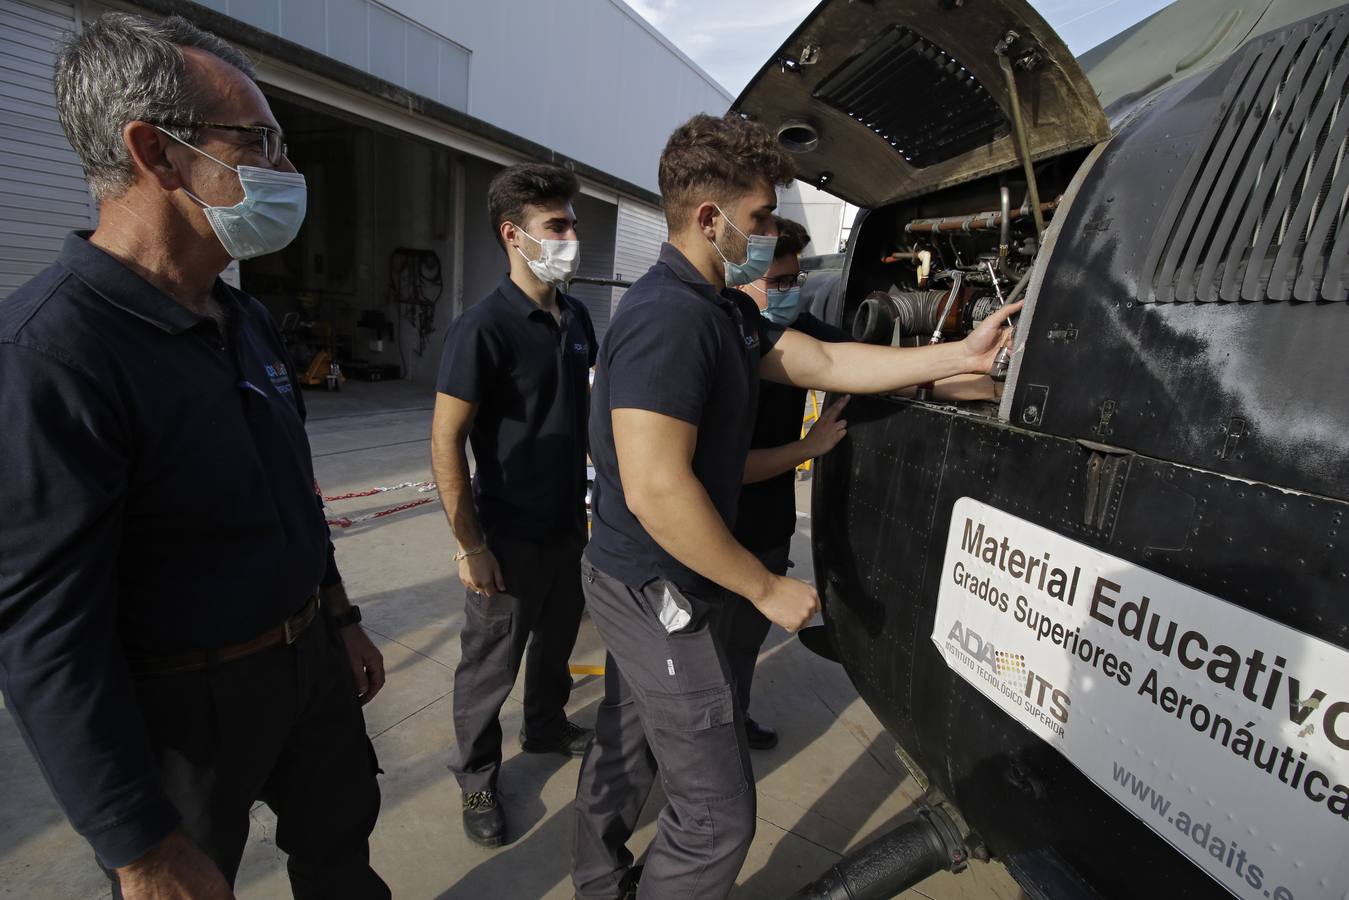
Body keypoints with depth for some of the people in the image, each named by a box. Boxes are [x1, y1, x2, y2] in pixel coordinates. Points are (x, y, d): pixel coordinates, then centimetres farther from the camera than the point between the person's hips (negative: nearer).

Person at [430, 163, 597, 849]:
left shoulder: (575, 318, 4)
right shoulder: (483, 329, -18)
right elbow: (445, 442, -18)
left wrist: (591, 491, 13)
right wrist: (471, 546, -17)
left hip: (569, 522, 7)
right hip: (510, 535, -7)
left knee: (557, 639, 24)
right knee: (491, 664, 11)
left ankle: (546, 727, 48)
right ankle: (477, 779, 33)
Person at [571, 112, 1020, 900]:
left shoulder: (725, 311, 8)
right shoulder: (671, 316, -25)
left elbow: (824, 362, 7)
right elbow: (655, 490, -30)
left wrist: (962, 355, 7)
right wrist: (769, 589, -20)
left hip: (637, 584, 10)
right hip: (658, 595, -10)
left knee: (627, 748, 27)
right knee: (717, 814, 4)